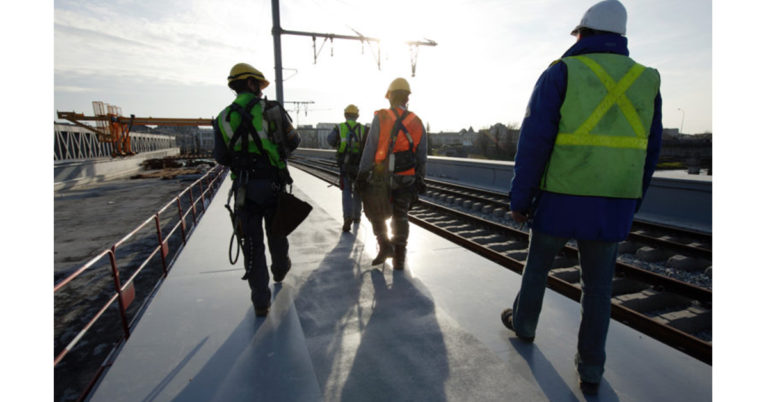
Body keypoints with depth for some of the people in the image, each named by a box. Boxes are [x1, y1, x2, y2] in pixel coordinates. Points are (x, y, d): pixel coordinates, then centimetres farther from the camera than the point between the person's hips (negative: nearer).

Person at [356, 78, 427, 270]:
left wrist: (362, 175, -3)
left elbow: (369, 149, -9)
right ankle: (399, 258, 16)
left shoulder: (380, 118, -7)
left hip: (381, 177, -3)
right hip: (407, 179, 3)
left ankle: (385, 245, 8)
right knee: (400, 217, 12)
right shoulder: (417, 123, 4)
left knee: (374, 211, 18)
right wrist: (420, 180, 14)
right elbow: (422, 157, 6)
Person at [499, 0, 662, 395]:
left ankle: (523, 322, 39)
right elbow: (648, 152, 11)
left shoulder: (560, 73, -4)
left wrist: (519, 199, -6)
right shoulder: (645, 80, 9)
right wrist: (630, 204, 20)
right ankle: (590, 370, 20)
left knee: (537, 264, 19)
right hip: (612, 204, 4)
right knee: (597, 285, 13)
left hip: (560, 199, -3)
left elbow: (533, 142, -12)